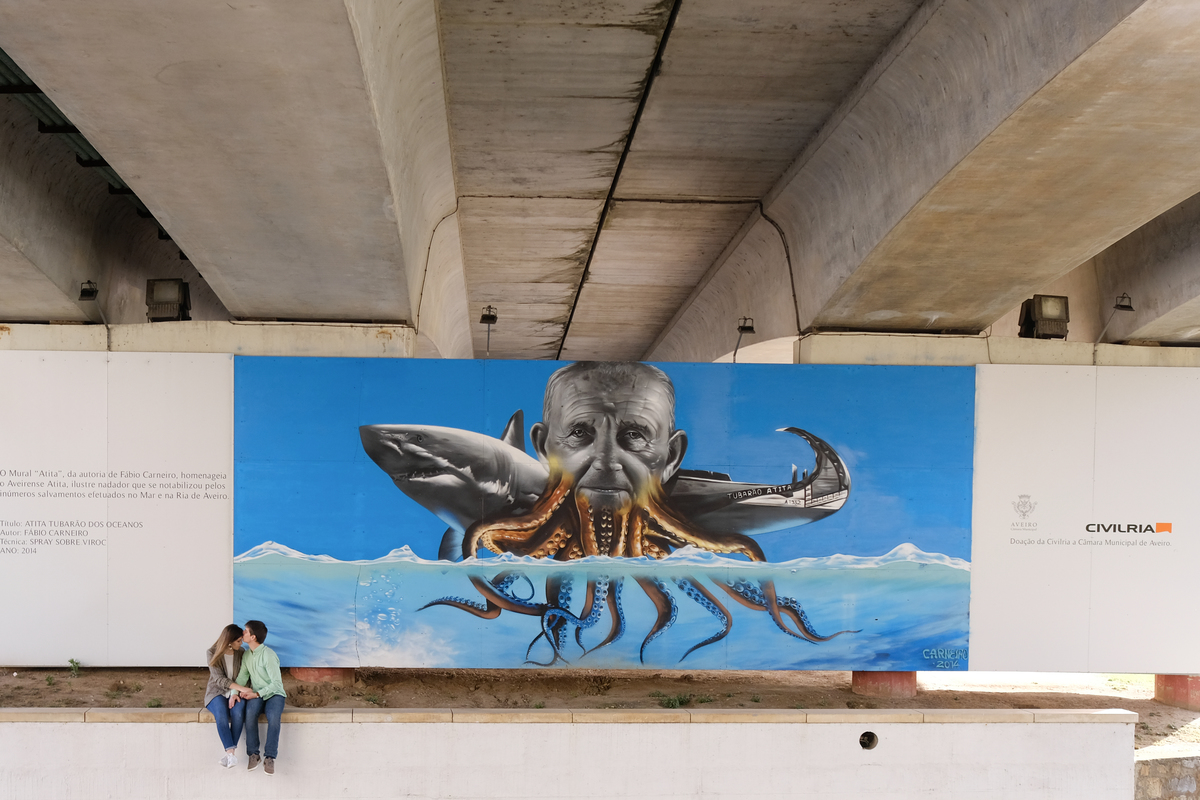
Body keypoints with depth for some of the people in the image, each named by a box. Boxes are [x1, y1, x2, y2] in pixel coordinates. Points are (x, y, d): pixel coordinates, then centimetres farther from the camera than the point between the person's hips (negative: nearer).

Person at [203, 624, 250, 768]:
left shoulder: (241, 654, 4)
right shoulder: (212, 654, -6)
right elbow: (219, 679, -15)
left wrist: (236, 693, -19)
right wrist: (242, 688, -26)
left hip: (235, 693, 2)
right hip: (217, 692, -2)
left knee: (238, 712, -33)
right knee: (221, 714, -35)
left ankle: (230, 752, -30)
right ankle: (231, 753, -37)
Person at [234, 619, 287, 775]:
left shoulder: (268, 655, -15)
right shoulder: (247, 655, 9)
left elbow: (276, 683, -17)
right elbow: (242, 676, 8)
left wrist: (257, 694, -19)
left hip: (273, 693, -5)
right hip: (256, 695, 5)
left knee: (273, 717, -36)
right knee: (250, 713, -30)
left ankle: (269, 757, -27)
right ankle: (253, 754, -21)